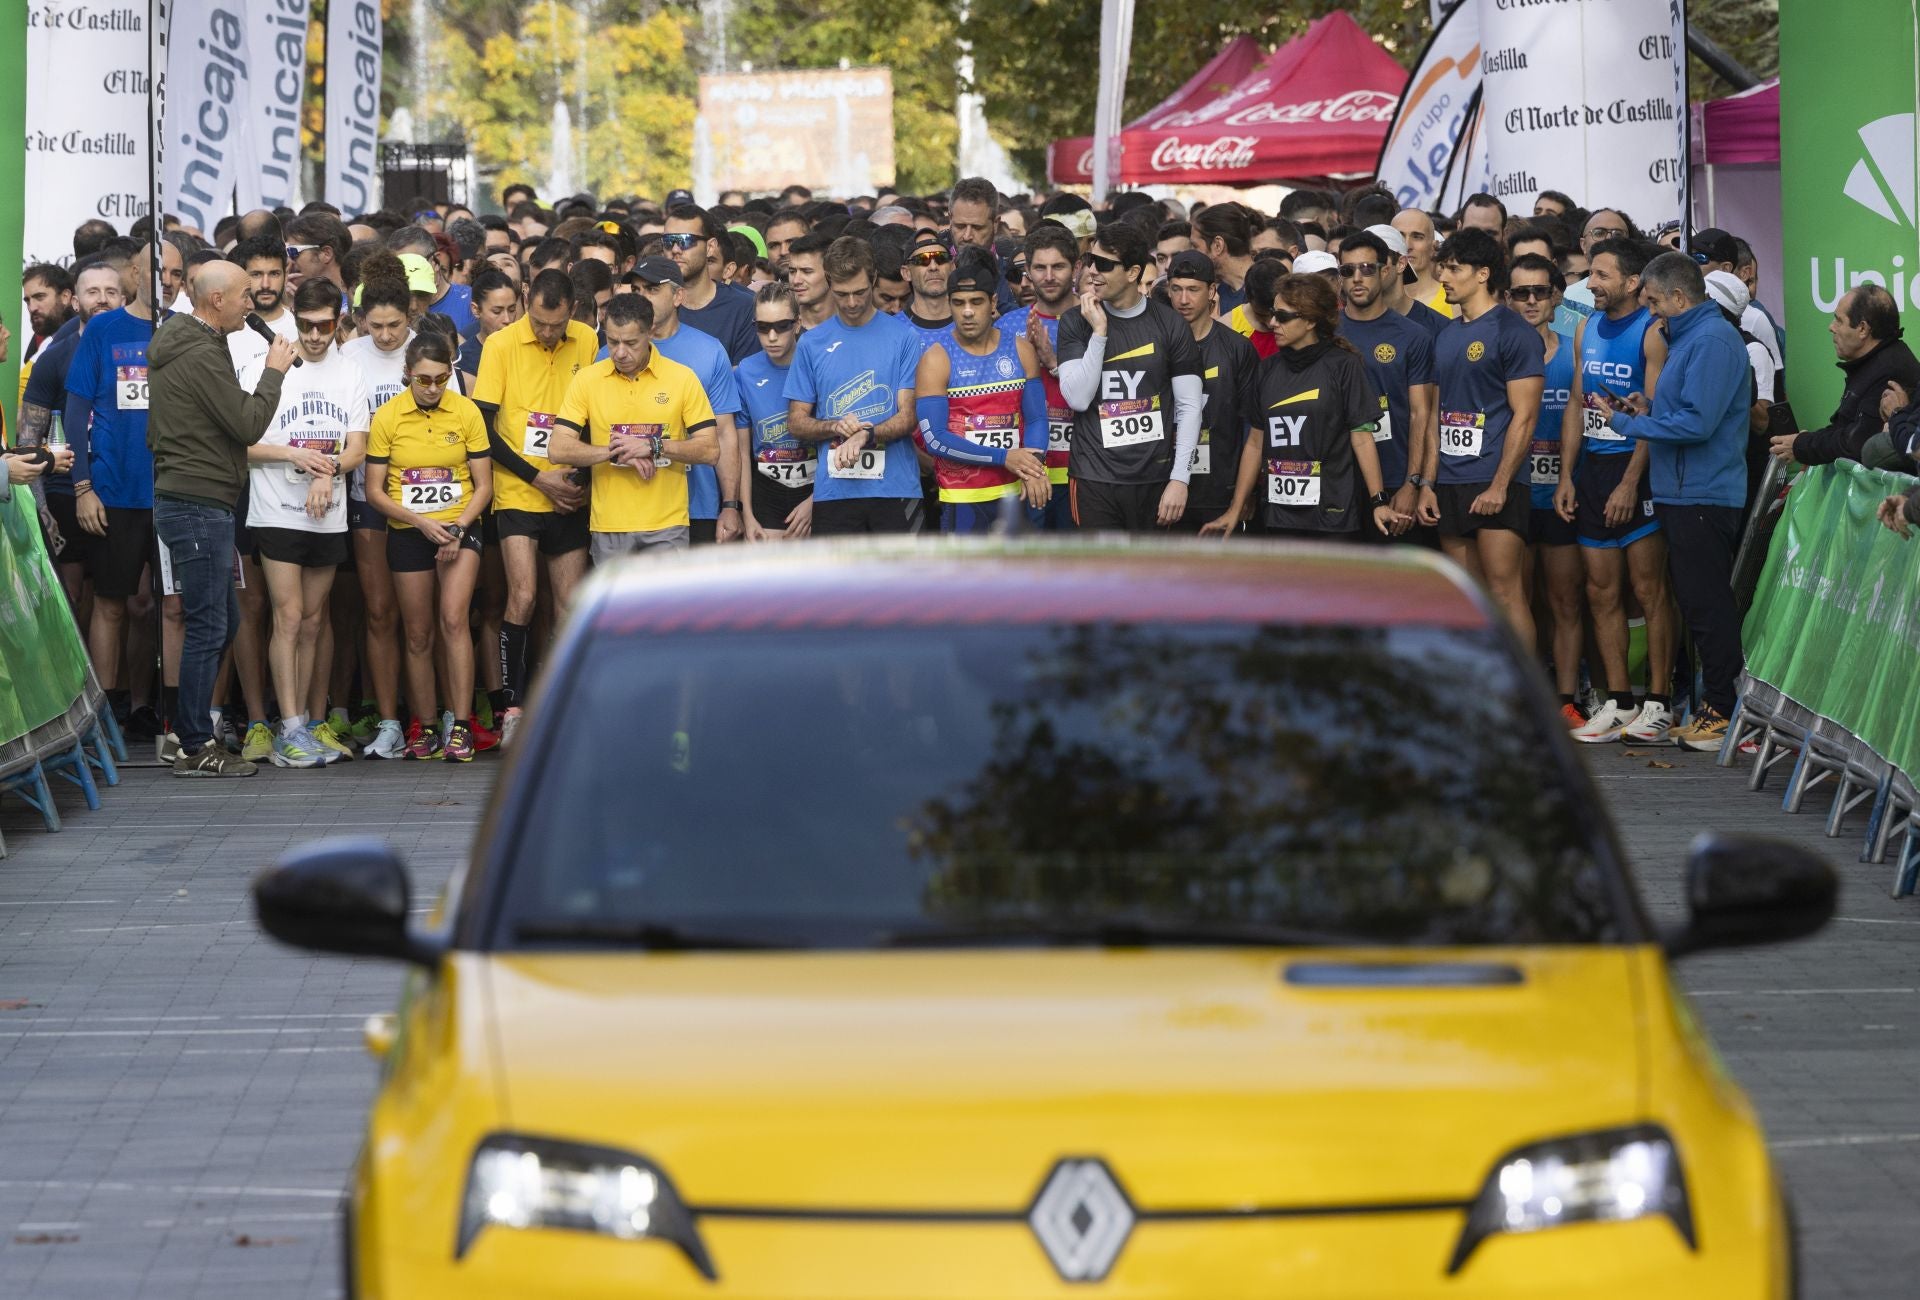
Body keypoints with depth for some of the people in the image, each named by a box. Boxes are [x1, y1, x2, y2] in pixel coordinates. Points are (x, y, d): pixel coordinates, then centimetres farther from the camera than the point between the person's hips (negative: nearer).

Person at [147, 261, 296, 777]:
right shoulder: (203, 356, -17)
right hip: (200, 505, -11)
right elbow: (248, 425, -17)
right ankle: (196, 748, -3)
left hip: (181, 498, 11)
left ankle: (194, 730, 18)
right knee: (208, 627, -7)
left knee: (222, 621, 15)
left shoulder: (174, 346, 16)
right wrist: (273, 372, -7)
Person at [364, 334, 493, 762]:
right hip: (407, 534, 1)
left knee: (453, 619, -18)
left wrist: (458, 527, -13)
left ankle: (460, 726, -16)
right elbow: (374, 491, -1)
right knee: (418, 634, 5)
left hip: (459, 529, -1)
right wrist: (422, 521, -13)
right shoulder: (387, 417, -4)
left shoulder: (467, 413, -3)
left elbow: (483, 485, 2)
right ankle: (426, 728, 16)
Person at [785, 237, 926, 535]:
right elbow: (796, 422, 10)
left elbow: (908, 416, 0)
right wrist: (836, 427, -11)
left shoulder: (902, 337, 4)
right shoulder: (812, 342, 10)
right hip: (834, 494, 1)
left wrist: (865, 435, -19)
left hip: (896, 489, -1)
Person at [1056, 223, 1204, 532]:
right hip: (1095, 480, 0)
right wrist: (1099, 332, -12)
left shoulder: (1169, 324, 1)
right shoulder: (1076, 322, 4)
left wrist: (1180, 478, -6)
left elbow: (1190, 406, 1)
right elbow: (1078, 398, -7)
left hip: (1154, 480, 0)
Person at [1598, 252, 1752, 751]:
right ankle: (1717, 706, 17)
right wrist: (1649, 406, 10)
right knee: (1703, 604, 12)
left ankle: (1725, 713, -3)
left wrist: (1627, 424, -13)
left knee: (1707, 607, -7)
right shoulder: (1690, 337, 18)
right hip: (1682, 493, 11)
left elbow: (1698, 423, -22)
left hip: (1702, 498, -11)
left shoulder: (1712, 341, -16)